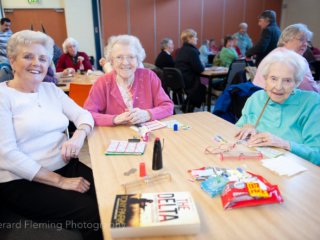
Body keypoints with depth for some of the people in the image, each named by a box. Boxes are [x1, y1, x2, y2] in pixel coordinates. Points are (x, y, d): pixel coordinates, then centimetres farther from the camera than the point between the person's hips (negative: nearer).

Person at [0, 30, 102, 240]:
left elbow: (83, 114, 7)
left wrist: (79, 135, -18)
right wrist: (60, 181, -20)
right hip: (23, 181, -5)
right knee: (92, 212, -21)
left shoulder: (51, 89, 11)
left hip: (67, 166, 5)